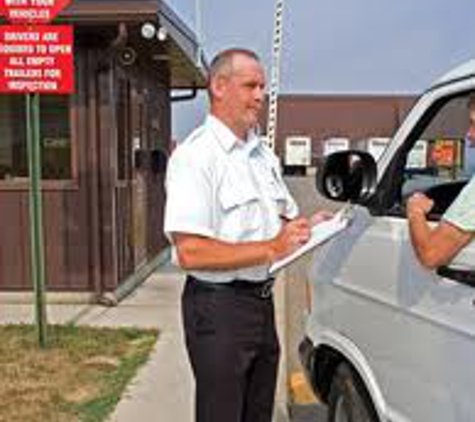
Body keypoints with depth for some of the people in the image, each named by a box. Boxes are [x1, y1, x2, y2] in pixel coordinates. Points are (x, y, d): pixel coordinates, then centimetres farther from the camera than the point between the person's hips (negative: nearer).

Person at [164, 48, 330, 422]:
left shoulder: (263, 153, 11)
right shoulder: (196, 155, -16)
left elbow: (286, 216, 23)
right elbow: (190, 252, -25)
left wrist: (306, 227, 1)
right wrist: (270, 250, -25)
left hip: (262, 302, 8)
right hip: (219, 306, -8)